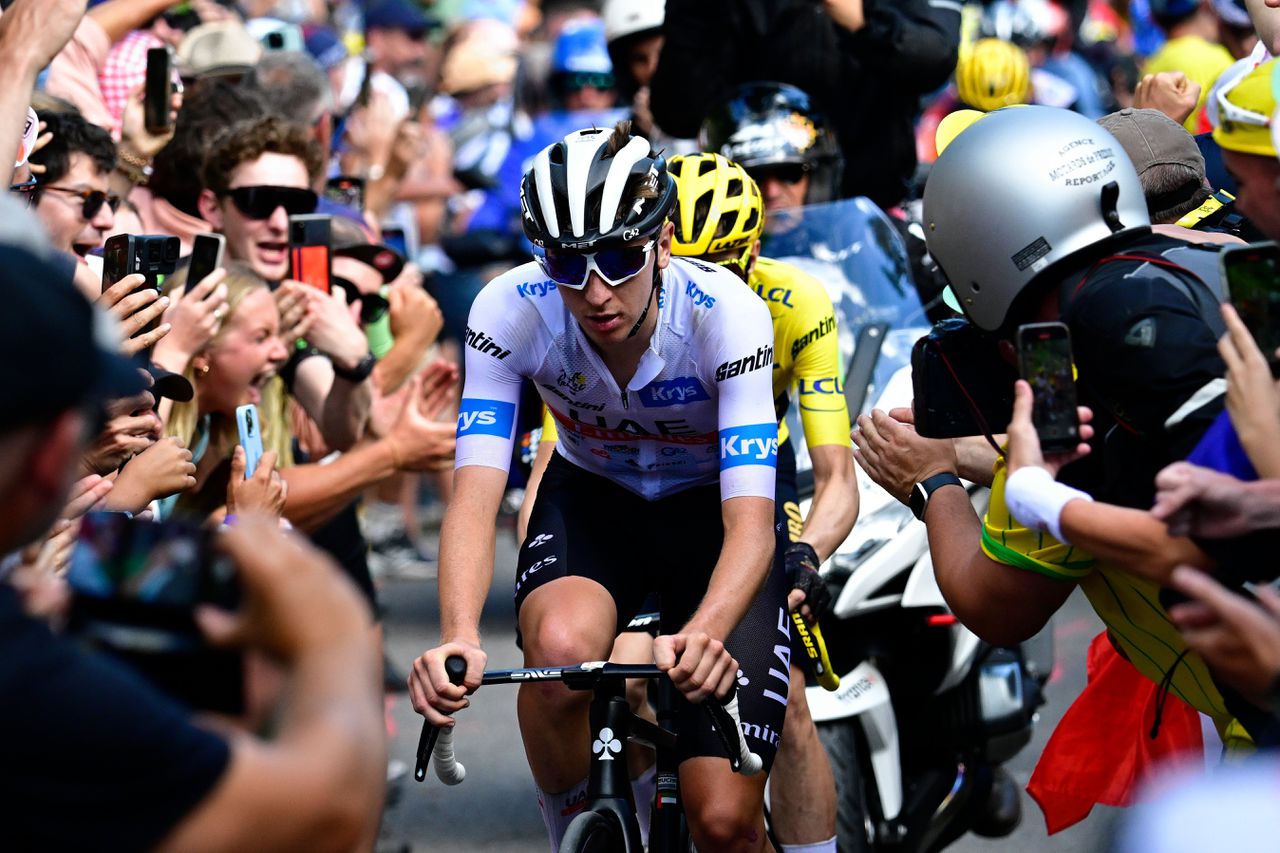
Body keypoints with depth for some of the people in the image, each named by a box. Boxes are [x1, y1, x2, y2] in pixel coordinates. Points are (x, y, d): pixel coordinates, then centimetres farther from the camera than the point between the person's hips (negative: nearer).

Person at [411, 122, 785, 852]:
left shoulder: (727, 313, -31)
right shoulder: (512, 310, -26)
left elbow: (750, 523, -37)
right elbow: (476, 498, -32)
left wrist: (704, 635, -58)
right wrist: (459, 638, -51)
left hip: (712, 507, -1)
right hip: (592, 498, 1)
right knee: (562, 646, -35)